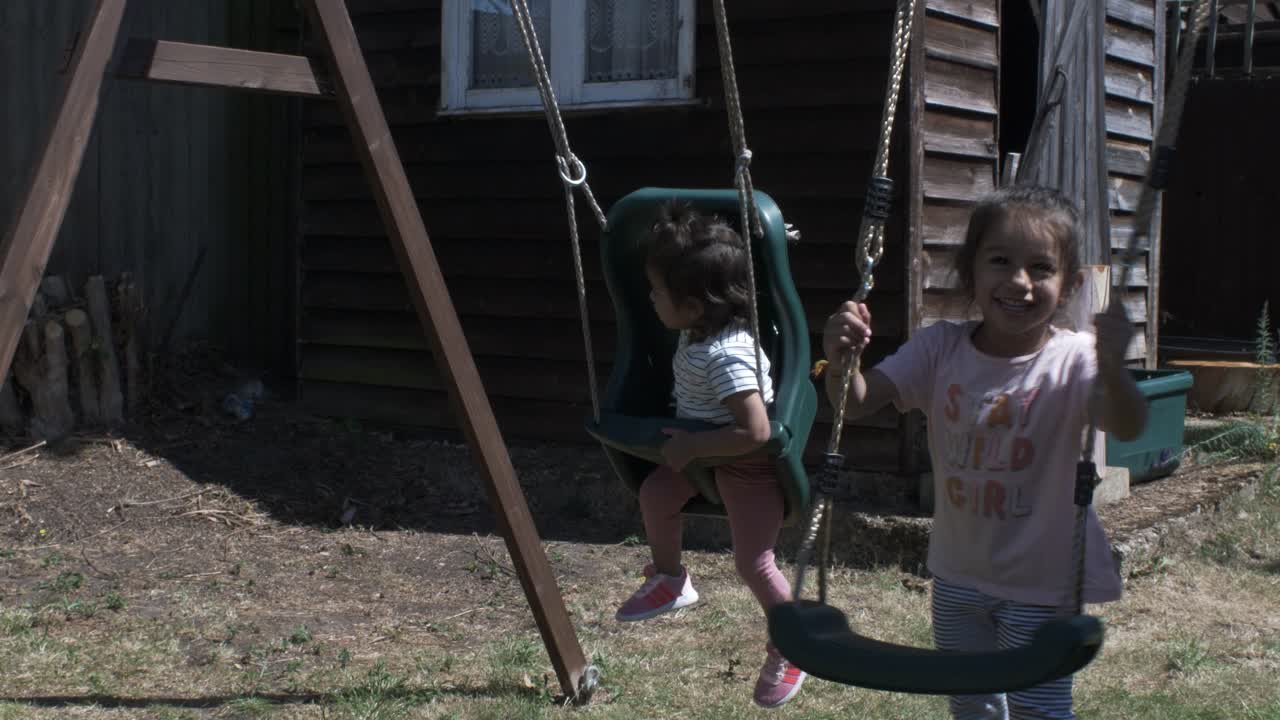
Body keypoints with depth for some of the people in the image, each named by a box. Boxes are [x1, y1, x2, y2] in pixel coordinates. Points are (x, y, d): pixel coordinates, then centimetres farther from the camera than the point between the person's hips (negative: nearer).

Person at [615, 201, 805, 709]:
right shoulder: (699, 330, -8)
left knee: (753, 562, -6)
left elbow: (754, 431, -42)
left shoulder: (727, 355, -37)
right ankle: (669, 580, 27)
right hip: (702, 447, 9)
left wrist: (691, 447, -33)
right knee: (655, 493, 2)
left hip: (746, 463, -9)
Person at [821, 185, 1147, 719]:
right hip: (958, 575, 4)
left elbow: (1128, 428, -36)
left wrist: (1112, 367, -57)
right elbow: (857, 402, -14)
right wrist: (840, 362, -37)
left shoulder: (1074, 360, -19)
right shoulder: (941, 349, -8)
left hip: (1042, 582, -4)